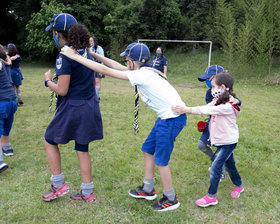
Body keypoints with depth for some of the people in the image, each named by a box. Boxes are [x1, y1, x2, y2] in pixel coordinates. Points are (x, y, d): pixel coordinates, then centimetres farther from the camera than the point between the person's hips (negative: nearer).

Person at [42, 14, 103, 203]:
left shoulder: (65, 56, -17)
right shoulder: (86, 52, 8)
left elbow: (62, 90, -17)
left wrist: (48, 81, 0)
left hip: (72, 108, -7)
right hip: (90, 107, 7)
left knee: (50, 141, 17)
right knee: (82, 149, 16)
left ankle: (59, 185, 22)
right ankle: (88, 193, 24)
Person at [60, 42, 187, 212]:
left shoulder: (141, 75, -19)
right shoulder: (146, 71, 9)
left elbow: (106, 70, -19)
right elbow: (117, 66, 15)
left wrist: (76, 57, -13)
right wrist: (93, 54, 12)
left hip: (172, 118, -10)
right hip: (166, 117, 10)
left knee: (161, 160, 0)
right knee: (148, 151, 17)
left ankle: (171, 199, 19)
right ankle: (148, 190, 32)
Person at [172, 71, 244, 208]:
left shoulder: (229, 106, -25)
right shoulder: (217, 102, 4)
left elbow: (207, 110, -32)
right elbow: (206, 108, -7)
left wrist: (187, 110, -35)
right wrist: (185, 110, -20)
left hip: (228, 142, -8)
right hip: (221, 141, 8)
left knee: (215, 168, -7)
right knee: (229, 165, 22)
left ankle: (211, 197, 4)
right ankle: (239, 186, 44)